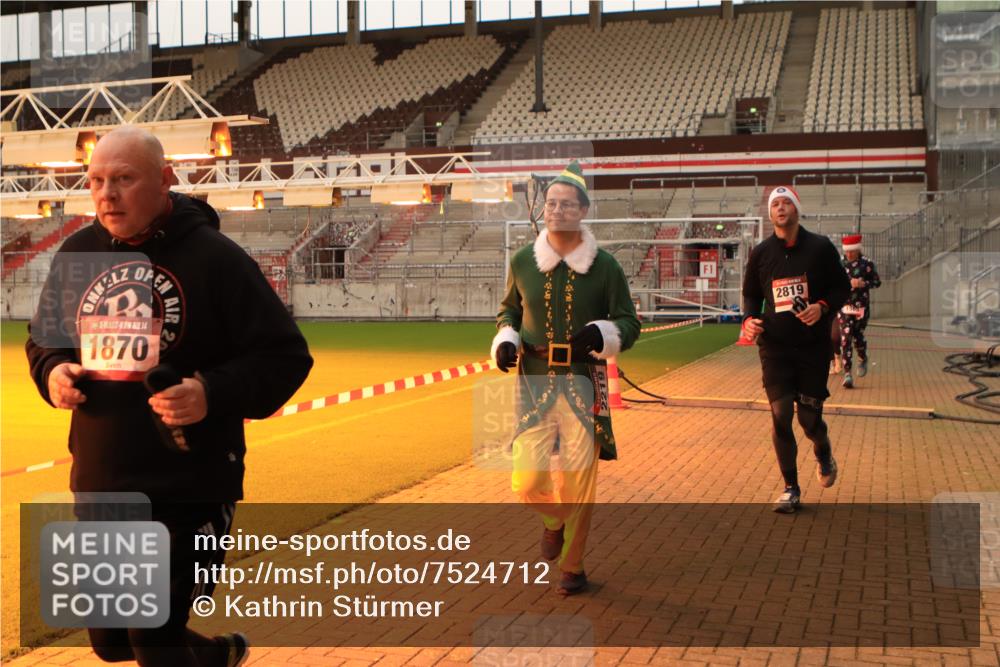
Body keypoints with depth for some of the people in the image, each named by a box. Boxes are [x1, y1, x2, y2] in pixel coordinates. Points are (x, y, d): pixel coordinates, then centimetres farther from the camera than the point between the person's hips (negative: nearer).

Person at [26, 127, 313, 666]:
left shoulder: (214, 256, -11)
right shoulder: (77, 253, 4)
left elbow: (285, 356, -11)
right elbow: (44, 339, 19)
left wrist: (214, 394, -26)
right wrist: (53, 372, -3)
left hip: (189, 492, -6)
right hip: (97, 487, 6)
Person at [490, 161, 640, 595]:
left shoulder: (604, 265, -1)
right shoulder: (523, 261, 6)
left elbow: (629, 323, 4)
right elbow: (509, 310, 21)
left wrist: (601, 334, -18)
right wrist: (505, 340, 0)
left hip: (583, 380, -2)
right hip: (533, 380, 2)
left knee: (578, 481, -1)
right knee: (527, 482, -4)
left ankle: (571, 567, 21)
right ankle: (555, 521, 33)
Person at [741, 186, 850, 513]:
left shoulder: (820, 247, -1)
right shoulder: (761, 252, 5)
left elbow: (841, 287, 4)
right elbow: (751, 294, 15)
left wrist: (822, 307, -15)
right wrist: (749, 319, -5)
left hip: (813, 347, -1)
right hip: (774, 346, 1)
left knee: (810, 418, 2)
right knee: (780, 415, -4)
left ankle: (824, 454, 39)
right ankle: (791, 488, 9)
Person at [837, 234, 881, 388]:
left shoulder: (867, 264, -3)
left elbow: (877, 282, 1)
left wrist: (863, 284, -16)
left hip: (862, 307, -1)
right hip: (844, 306, 1)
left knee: (858, 336, 4)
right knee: (845, 338, -8)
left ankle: (862, 360, 38)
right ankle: (847, 373, -8)